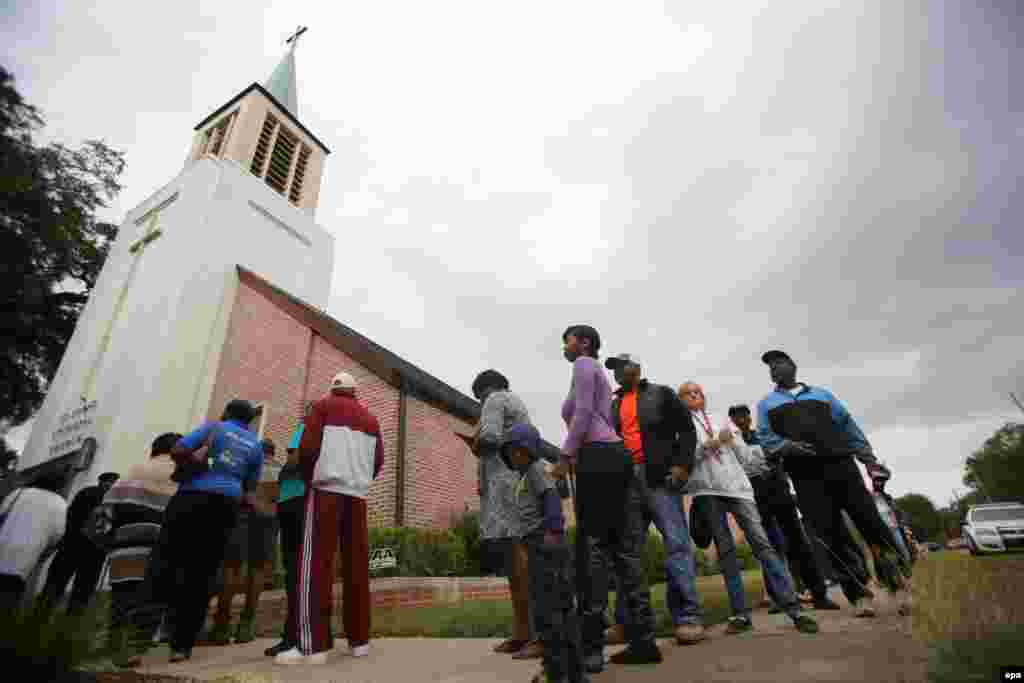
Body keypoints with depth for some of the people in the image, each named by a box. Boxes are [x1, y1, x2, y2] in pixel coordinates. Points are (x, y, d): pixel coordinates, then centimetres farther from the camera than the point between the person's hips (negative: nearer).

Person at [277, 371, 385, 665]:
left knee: (316, 561, -5)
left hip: (327, 489, -4)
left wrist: (307, 479, 10)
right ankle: (359, 639, 8)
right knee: (356, 564, 5)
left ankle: (312, 644, -9)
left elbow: (307, 447, -5)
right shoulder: (370, 418, 19)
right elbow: (378, 461, 13)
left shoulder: (323, 406, 7)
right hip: (358, 494, 5)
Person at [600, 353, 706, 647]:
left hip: (660, 478, -4)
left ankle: (688, 617, 2)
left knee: (676, 544, -6)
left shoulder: (661, 394, 7)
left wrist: (682, 464, -11)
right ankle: (625, 622, 14)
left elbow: (686, 429, 1)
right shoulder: (612, 405, 19)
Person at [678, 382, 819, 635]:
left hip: (736, 485, 2)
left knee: (762, 543, -7)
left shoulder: (721, 421, 20)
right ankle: (740, 613, 6)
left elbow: (747, 456, 17)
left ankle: (793, 609, -5)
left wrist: (732, 440, -1)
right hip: (707, 490, -2)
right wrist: (708, 444, -12)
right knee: (725, 551, -1)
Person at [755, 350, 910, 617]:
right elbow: (767, 440, 6)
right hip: (806, 475, -1)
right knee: (830, 535, -2)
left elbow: (848, 425, 17)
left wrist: (868, 457, 8)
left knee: (870, 521, -2)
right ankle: (859, 595, 8)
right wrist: (790, 447, -13)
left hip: (840, 464, 1)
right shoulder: (766, 404, 16)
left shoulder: (821, 393, 21)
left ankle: (896, 583, 15)